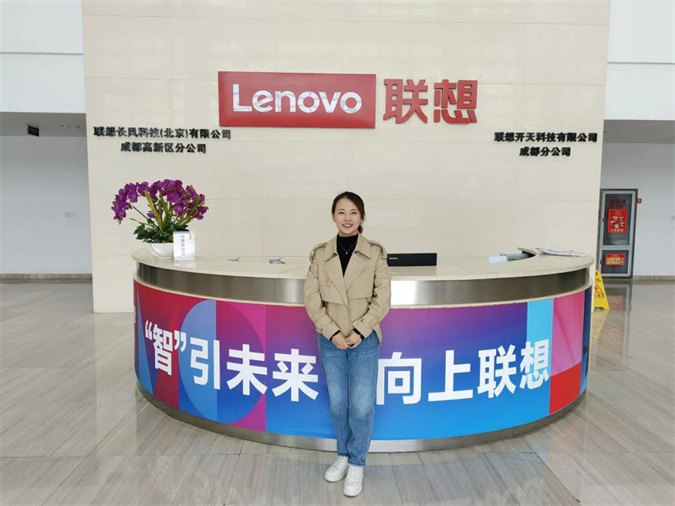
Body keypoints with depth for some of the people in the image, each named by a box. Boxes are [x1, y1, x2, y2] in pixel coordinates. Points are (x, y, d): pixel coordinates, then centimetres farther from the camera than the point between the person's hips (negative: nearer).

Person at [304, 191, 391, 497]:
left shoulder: (375, 252, -4)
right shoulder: (320, 254, 0)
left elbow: (383, 298, -5)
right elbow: (311, 299, -2)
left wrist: (360, 331, -14)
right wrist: (332, 332, -11)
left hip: (364, 338, -1)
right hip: (330, 340, 2)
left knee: (362, 406, 0)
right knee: (337, 404, 13)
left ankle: (357, 464, 23)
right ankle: (344, 456, 36)